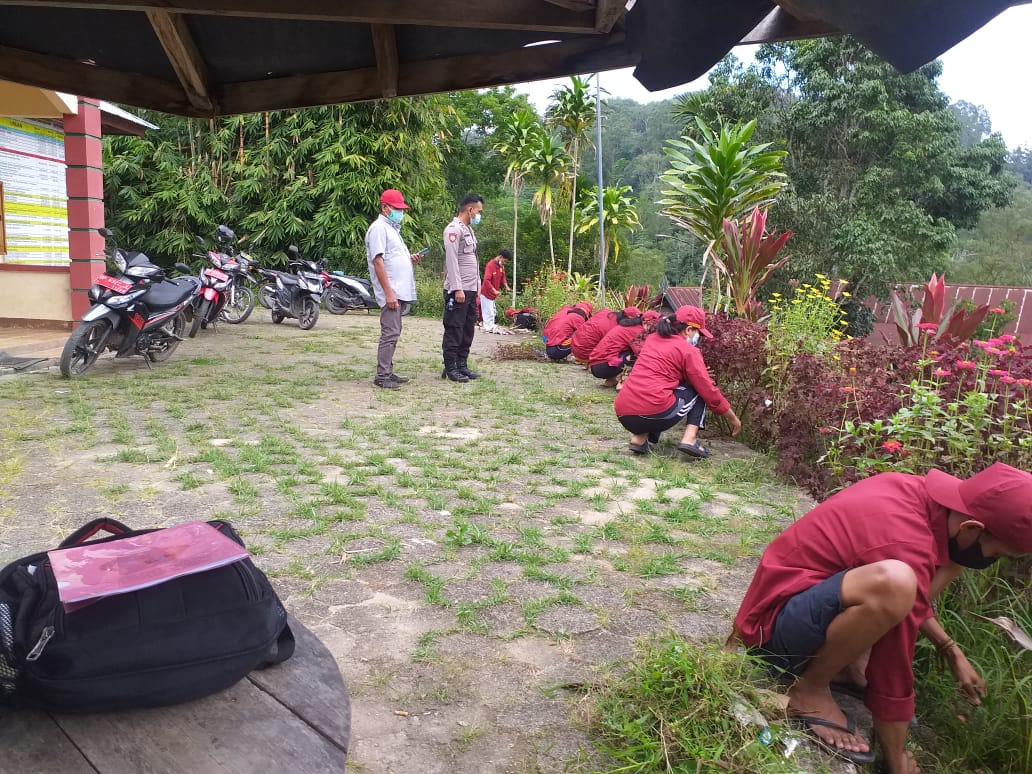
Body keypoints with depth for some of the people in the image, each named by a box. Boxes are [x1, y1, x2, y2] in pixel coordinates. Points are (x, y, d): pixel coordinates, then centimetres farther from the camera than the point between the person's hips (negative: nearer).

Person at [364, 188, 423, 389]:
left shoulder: (392, 228, 22)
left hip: (400, 291, 10)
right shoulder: (379, 228, -9)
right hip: (391, 292, -10)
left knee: (393, 333, 12)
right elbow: (378, 261, -17)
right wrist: (389, 293, -22)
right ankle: (382, 377, -6)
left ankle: (388, 372, 18)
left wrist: (410, 259, 8)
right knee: (390, 333, -10)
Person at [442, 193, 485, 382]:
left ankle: (462, 365, 19)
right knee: (454, 330, -4)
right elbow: (451, 260, -16)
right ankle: (450, 368, 2)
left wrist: (476, 286, 16)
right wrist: (457, 288, -20)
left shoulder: (469, 230, 20)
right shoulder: (454, 229, -10)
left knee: (468, 329, 11)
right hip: (458, 290, -9)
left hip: (471, 290, 9)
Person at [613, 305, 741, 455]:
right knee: (699, 390, 18)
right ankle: (690, 439, 2)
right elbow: (710, 392, 6)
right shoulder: (689, 351, 3)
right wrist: (733, 419, 20)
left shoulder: (652, 339, 22)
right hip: (655, 414, -6)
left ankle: (639, 437, 14)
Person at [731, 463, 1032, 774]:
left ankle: (845, 660, 3)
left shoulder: (916, 492, -3)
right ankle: (810, 690, -12)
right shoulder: (905, 546, -28)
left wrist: (951, 650, 11)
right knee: (892, 584, -38)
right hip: (776, 628, -9)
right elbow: (892, 671, -19)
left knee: (948, 562, 6)